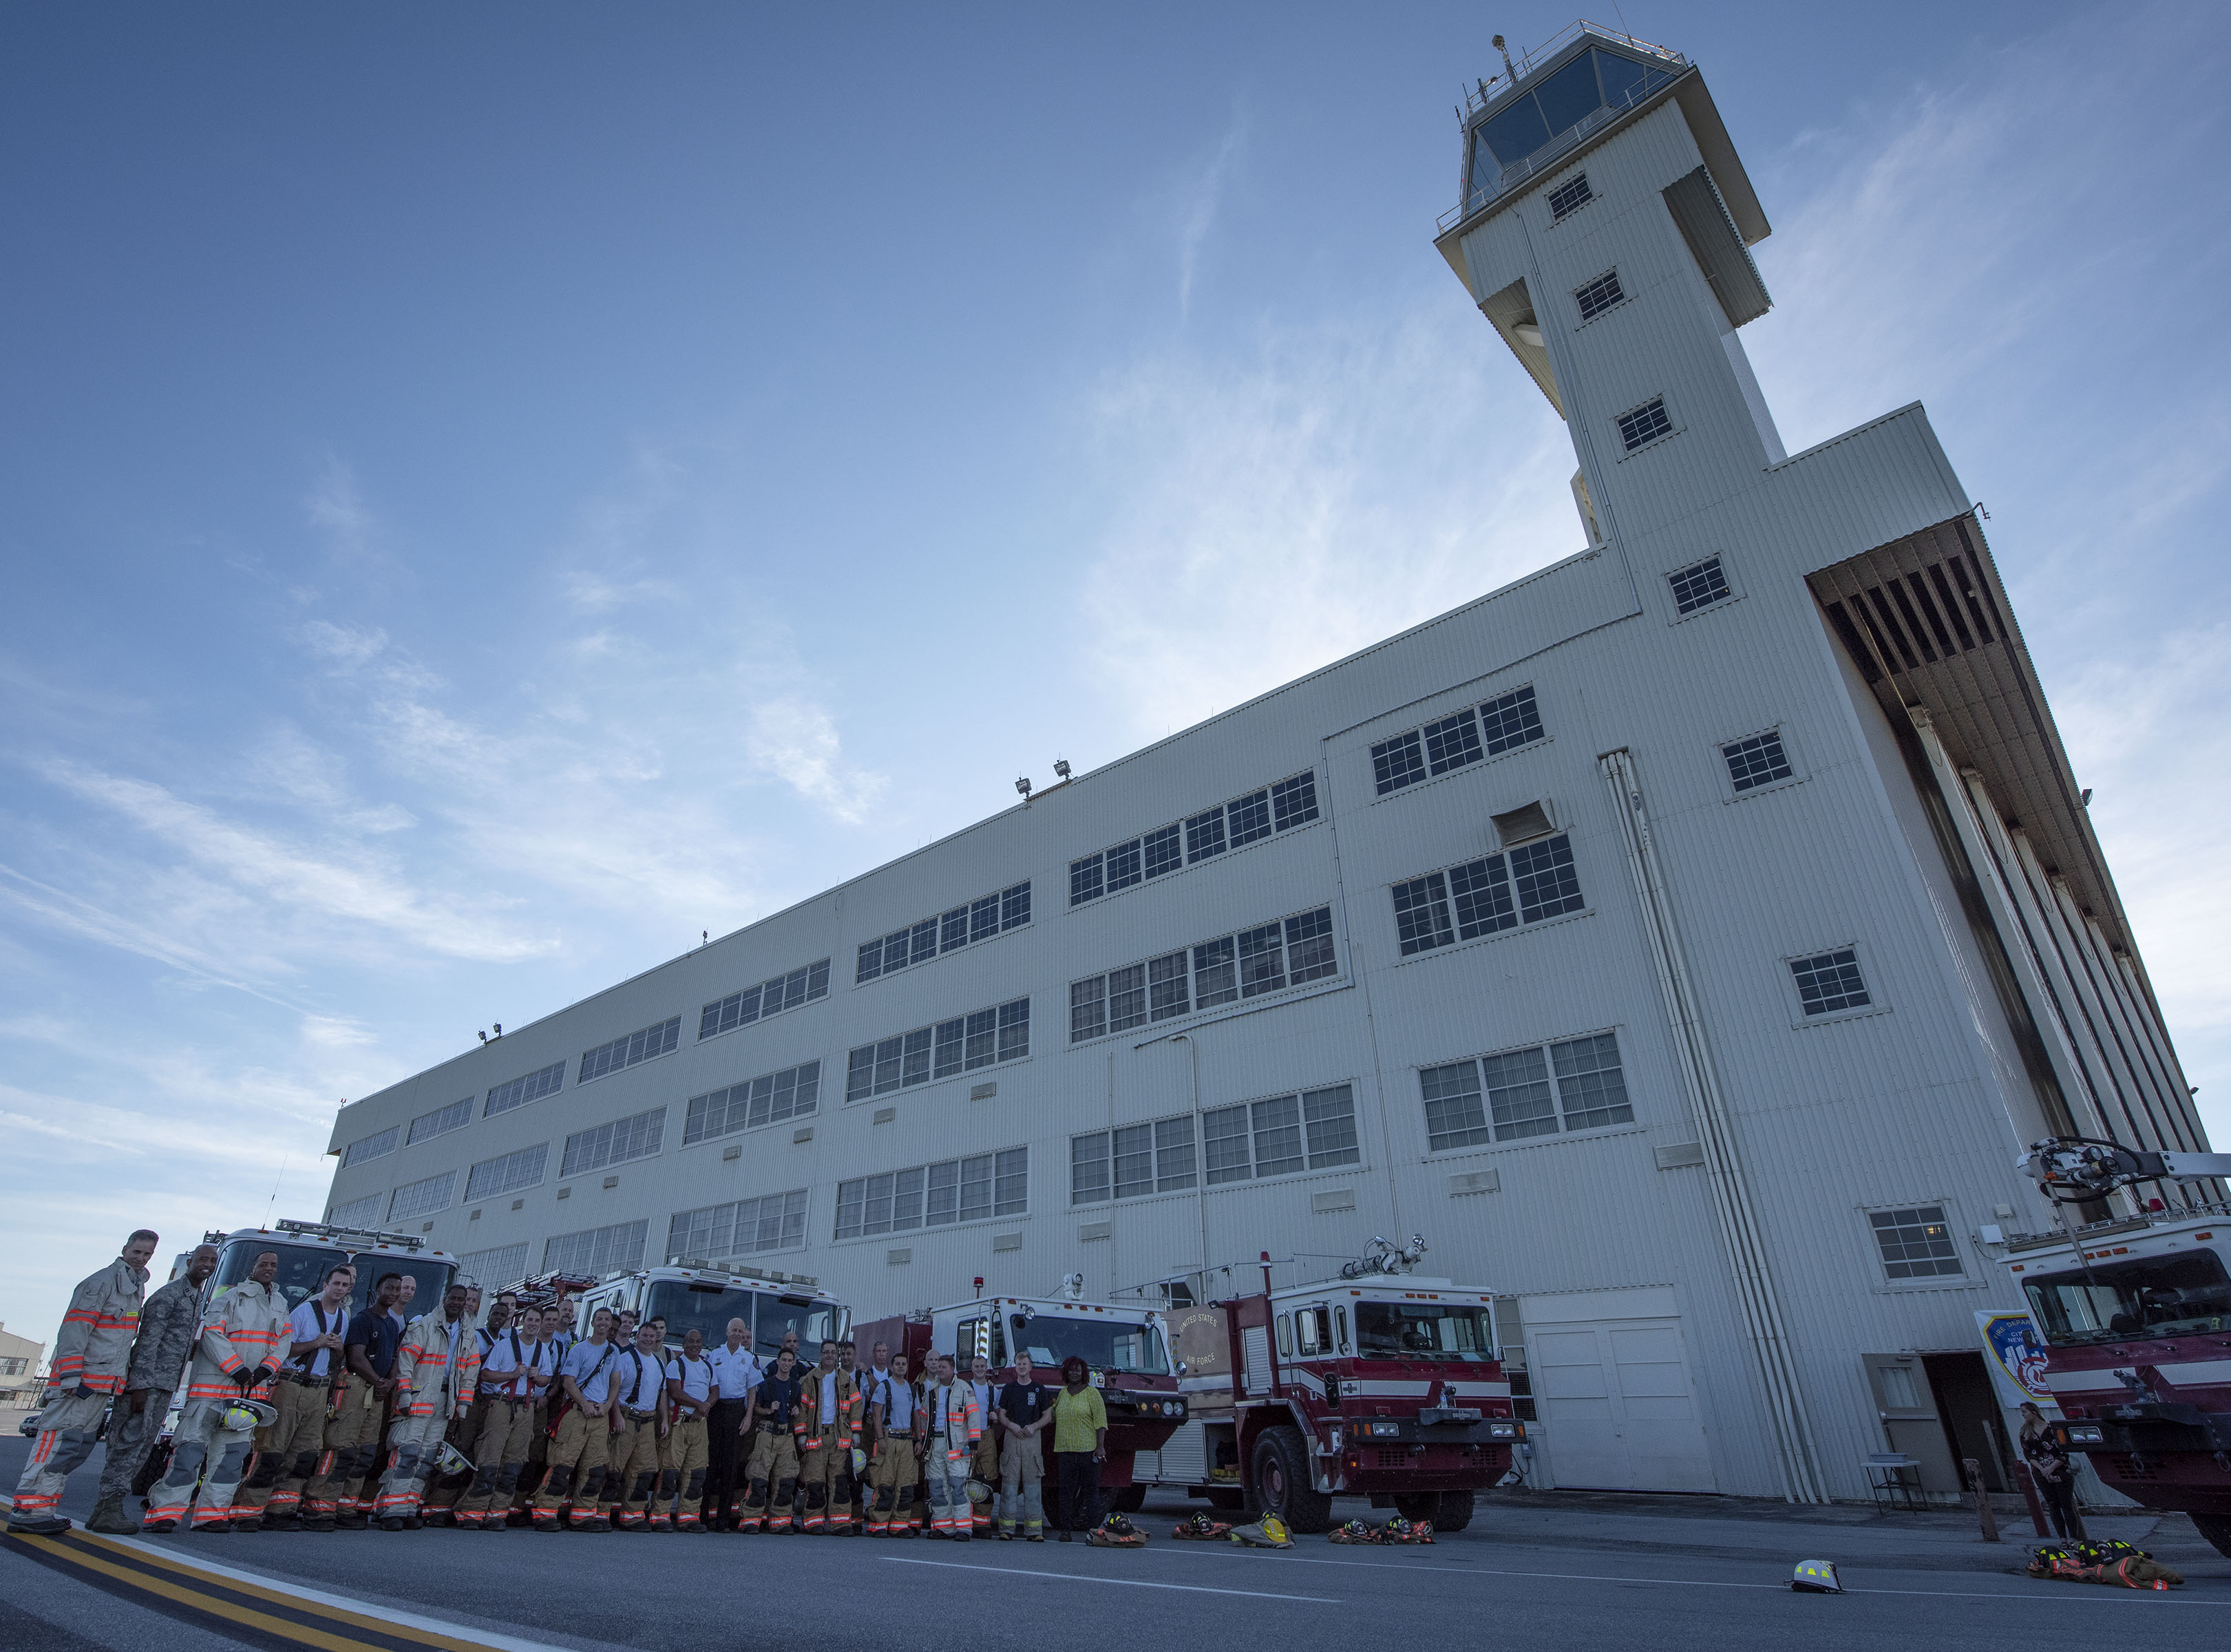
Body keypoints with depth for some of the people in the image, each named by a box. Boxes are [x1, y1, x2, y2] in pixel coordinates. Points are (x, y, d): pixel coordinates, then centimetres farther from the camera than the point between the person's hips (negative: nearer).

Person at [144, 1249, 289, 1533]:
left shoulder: (280, 1308, 18)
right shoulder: (230, 1297, -1)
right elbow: (212, 1333, -11)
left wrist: (268, 1367, -5)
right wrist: (235, 1369, -17)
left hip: (251, 1391, 5)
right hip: (212, 1383, -5)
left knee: (233, 1452, 3)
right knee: (193, 1446, -8)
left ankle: (211, 1514, 8)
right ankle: (165, 1512, -1)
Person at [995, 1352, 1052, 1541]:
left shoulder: (1040, 1389, 8)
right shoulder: (1008, 1389, 11)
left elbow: (1048, 1417, 9)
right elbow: (1002, 1415, 10)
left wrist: (1034, 1426, -9)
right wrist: (1012, 1425, -9)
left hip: (1033, 1438, -1)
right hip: (1012, 1437, 1)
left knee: (1033, 1481, -3)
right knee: (1009, 1481, -3)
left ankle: (1034, 1531, 0)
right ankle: (1007, 1530, 2)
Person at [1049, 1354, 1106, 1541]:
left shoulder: (1092, 1393, 0)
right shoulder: (1063, 1393, 14)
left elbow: (1100, 1420, -5)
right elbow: (1054, 1416, 28)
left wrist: (1101, 1446, -11)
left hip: (1088, 1449, -4)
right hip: (1065, 1449, 4)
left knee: (1091, 1489, -2)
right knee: (1067, 1491, 2)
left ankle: (1092, 1529, 4)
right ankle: (1066, 1529, 8)